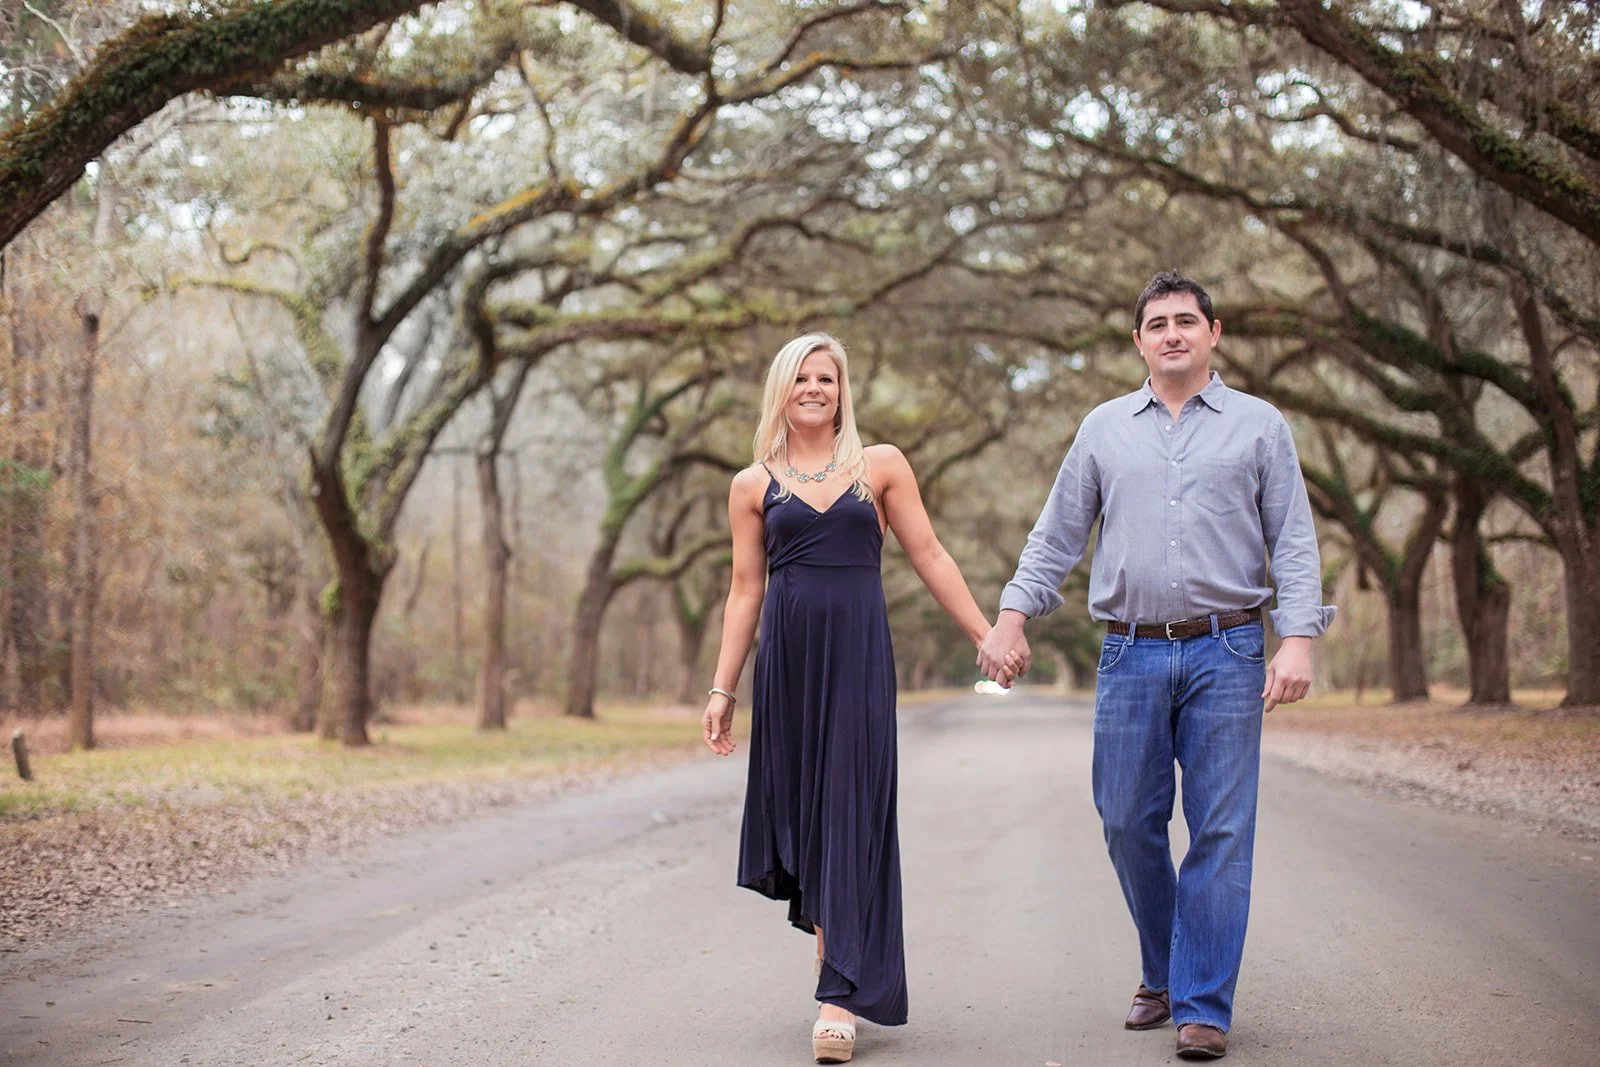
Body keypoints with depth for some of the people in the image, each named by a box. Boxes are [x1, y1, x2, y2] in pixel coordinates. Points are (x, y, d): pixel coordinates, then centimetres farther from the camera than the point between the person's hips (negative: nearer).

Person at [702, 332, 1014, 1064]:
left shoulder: (881, 467, 7)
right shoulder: (753, 485, 10)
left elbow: (929, 558, 8)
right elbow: (745, 591, 10)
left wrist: (986, 634, 4)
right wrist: (723, 690, 6)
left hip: (859, 653, -2)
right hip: (786, 658, 2)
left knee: (852, 809, -6)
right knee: (798, 804, 3)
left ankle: (841, 997, -8)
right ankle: (840, 957, 18)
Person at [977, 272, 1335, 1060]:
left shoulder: (1258, 426, 7)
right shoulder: (1104, 429, 13)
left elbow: (1293, 542, 3)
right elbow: (1057, 535, 15)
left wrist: (1298, 640, -9)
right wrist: (1012, 618, 5)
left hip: (1226, 653, -2)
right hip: (1130, 655, 2)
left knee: (1220, 832, -3)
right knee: (1128, 823, 5)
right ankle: (1162, 976, 25)